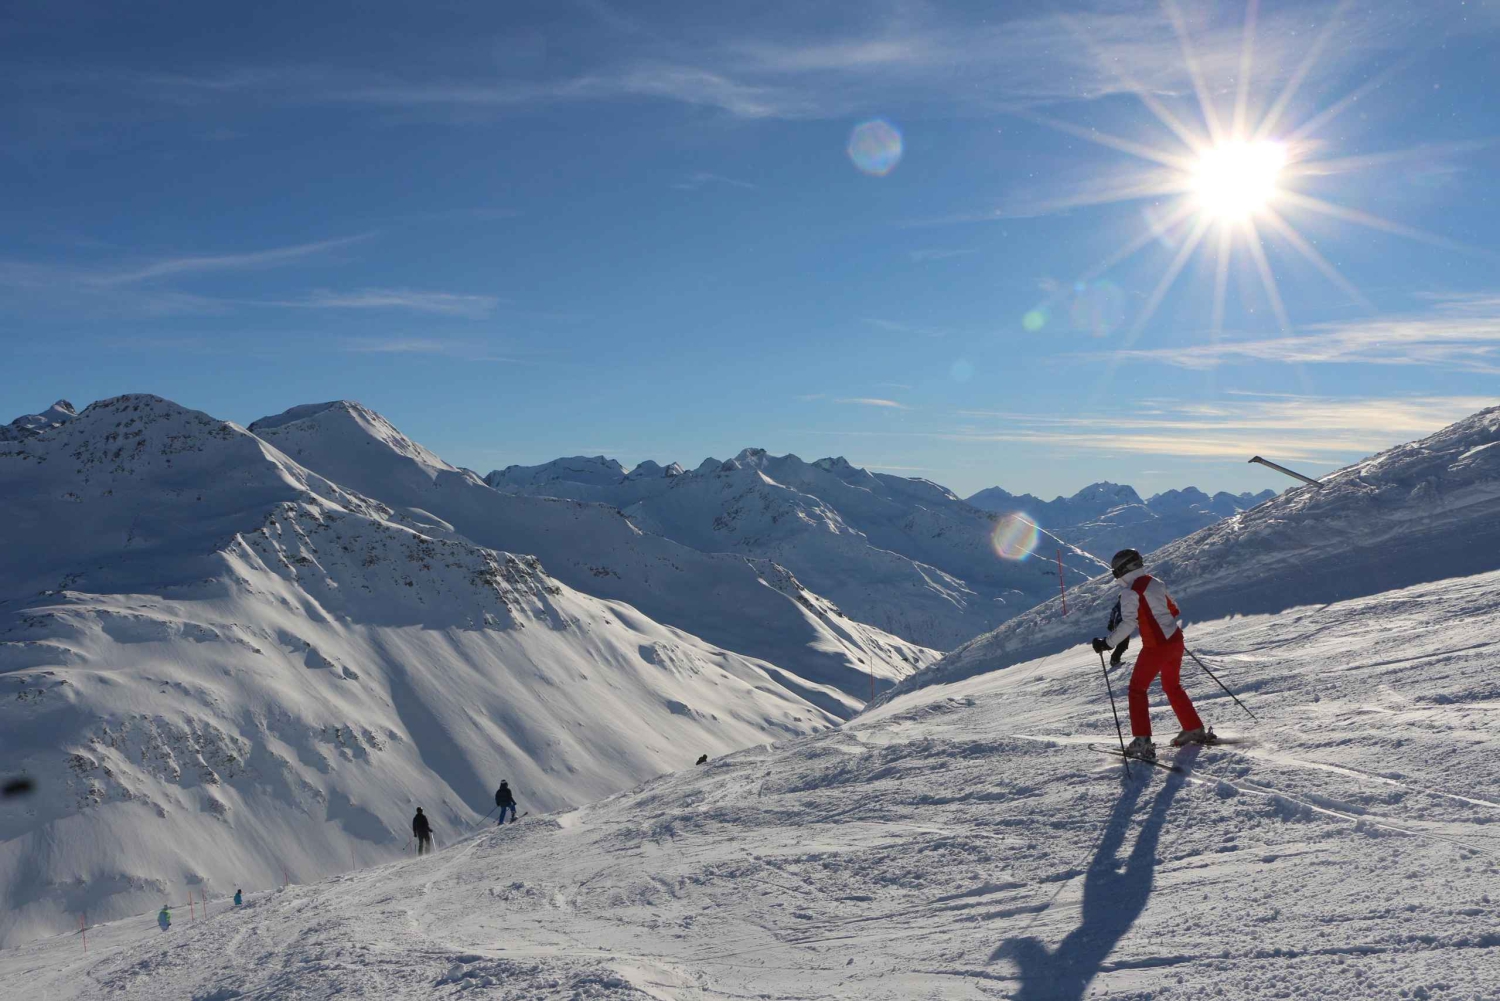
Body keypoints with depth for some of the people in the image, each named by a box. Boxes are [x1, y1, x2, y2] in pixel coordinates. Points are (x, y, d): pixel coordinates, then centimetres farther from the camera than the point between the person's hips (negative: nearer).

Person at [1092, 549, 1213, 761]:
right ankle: (1195, 730, 29)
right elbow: (1174, 610, 17)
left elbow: (1128, 624, -21)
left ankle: (1142, 741, -3)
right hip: (1175, 640, 8)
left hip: (1156, 646, -8)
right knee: (1172, 686, 24)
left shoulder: (1130, 592, -13)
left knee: (1137, 688, 4)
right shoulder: (1155, 583, 9)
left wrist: (1106, 643, -16)